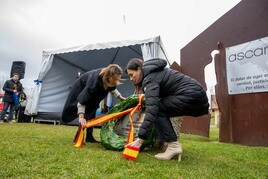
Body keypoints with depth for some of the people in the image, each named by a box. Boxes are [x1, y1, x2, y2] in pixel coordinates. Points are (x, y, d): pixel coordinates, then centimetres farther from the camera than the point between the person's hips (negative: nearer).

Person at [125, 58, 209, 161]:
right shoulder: (154, 72, 14)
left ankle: (173, 145, -12)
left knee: (157, 110, -13)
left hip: (192, 96, -10)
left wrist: (140, 139, -29)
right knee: (161, 110, 12)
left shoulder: (150, 79, -14)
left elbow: (151, 108, -27)